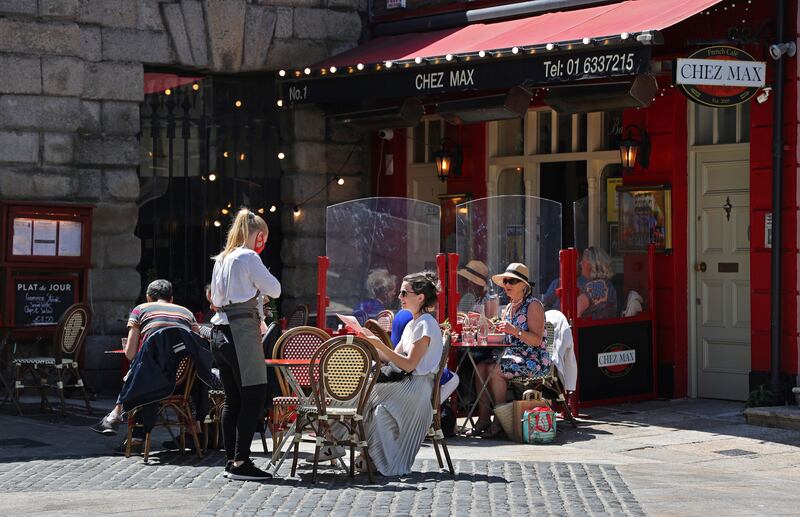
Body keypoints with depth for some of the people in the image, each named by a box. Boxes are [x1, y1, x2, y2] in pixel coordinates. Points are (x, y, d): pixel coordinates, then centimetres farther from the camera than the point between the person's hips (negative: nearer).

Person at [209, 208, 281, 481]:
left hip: (220, 332, 9)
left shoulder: (221, 259, 17)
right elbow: (274, 289, -4)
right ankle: (241, 462, -10)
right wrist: (259, 281, 13)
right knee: (254, 397, -6)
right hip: (242, 332, -9)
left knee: (232, 399, 12)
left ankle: (231, 459, 14)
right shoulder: (248, 257, -9)